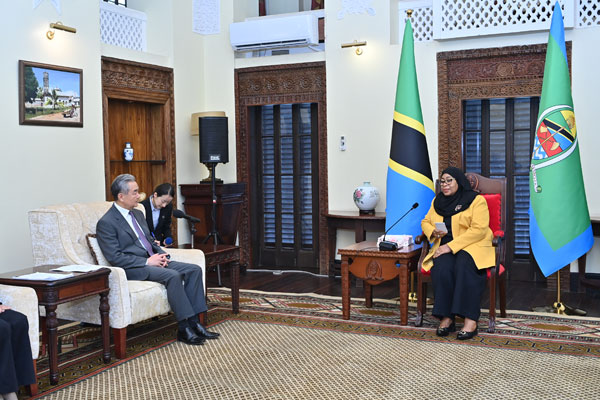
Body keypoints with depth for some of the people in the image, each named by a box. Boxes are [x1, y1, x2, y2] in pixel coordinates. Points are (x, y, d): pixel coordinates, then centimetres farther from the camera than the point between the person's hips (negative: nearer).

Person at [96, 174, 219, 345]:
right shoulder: (106, 223, -10)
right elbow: (115, 257, -17)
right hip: (133, 268, -9)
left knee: (194, 269, -9)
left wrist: (161, 254, 1)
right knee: (173, 276, -31)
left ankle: (194, 322, -12)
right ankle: (183, 328, -25)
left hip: (152, 260, 9)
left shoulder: (138, 214, 17)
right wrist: (147, 261, -19)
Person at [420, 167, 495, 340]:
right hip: (444, 248, 4)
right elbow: (425, 222, 22)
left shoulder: (476, 200, -1)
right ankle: (446, 317, -30)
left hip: (473, 247, -4)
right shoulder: (437, 201, 19)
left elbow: (478, 230, -12)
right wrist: (433, 232, -4)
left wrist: (451, 246, -19)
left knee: (465, 266, -37)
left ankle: (471, 319, -37)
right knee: (442, 267, -31)